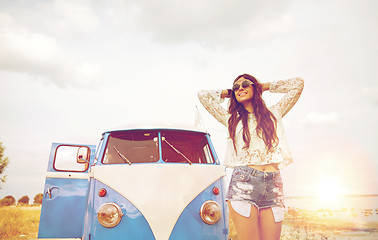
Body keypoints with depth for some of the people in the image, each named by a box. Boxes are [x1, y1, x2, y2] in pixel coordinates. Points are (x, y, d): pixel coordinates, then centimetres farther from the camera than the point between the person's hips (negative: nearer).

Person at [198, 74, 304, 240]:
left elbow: (298, 84, 23)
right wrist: (228, 93, 32)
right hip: (243, 183, -1)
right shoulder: (232, 119, 20)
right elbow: (203, 95, 22)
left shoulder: (273, 113, 22)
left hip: (274, 185, 2)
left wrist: (264, 87, 27)